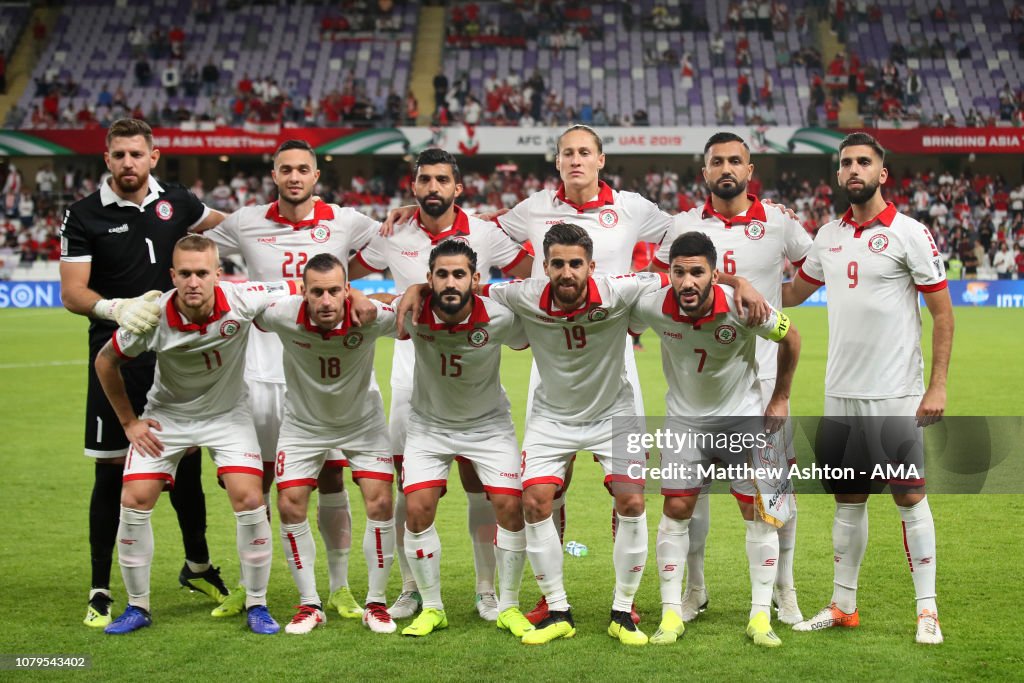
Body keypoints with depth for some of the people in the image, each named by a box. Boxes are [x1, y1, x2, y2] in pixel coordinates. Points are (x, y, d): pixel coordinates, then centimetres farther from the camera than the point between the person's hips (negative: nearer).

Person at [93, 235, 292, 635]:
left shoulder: (241, 301, -25)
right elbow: (105, 361, -6)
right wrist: (129, 422, -2)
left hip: (228, 414, 0)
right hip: (166, 415, 0)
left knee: (248, 499, -14)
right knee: (134, 501, -9)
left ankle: (256, 605, 4)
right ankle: (137, 606, 10)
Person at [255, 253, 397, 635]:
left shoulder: (370, 317, -29)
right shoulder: (283, 315, -28)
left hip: (363, 422, -1)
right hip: (303, 424, 1)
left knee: (380, 504, -10)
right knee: (290, 507, -6)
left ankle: (375, 604, 7)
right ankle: (310, 604, 10)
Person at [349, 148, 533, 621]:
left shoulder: (486, 234, -2)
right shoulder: (392, 235, 1)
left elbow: (530, 277, 9)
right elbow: (343, 278, 14)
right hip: (412, 376, 1)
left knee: (478, 483, -1)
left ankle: (487, 591, 10)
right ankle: (411, 589, 15)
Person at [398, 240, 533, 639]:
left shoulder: (499, 319, -24)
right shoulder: (413, 316, -24)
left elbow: (528, 341, -3)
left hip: (489, 424, 0)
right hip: (429, 424, 1)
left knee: (510, 508, -10)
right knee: (418, 510, -11)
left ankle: (508, 607, 10)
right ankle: (431, 608, 8)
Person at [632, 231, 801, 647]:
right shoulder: (652, 307, -22)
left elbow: (790, 338, -6)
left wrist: (780, 398, 1)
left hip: (743, 414, -1)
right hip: (684, 417, 1)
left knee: (759, 512, -3)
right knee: (675, 509, -4)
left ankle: (760, 617, 7)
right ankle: (671, 613, 6)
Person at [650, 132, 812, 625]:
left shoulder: (779, 224, 1)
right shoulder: (683, 226, 4)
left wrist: (780, 302, 3)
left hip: (762, 372, -1)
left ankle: (784, 590, 15)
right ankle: (694, 589, 18)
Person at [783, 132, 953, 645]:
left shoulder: (909, 233, -7)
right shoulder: (828, 236, 9)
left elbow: (942, 314, -6)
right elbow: (794, 292, 24)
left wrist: (937, 387, -11)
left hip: (895, 392, -5)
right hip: (840, 391, 5)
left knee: (909, 497, -1)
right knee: (847, 499, 11)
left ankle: (927, 610, 7)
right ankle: (842, 606, 20)